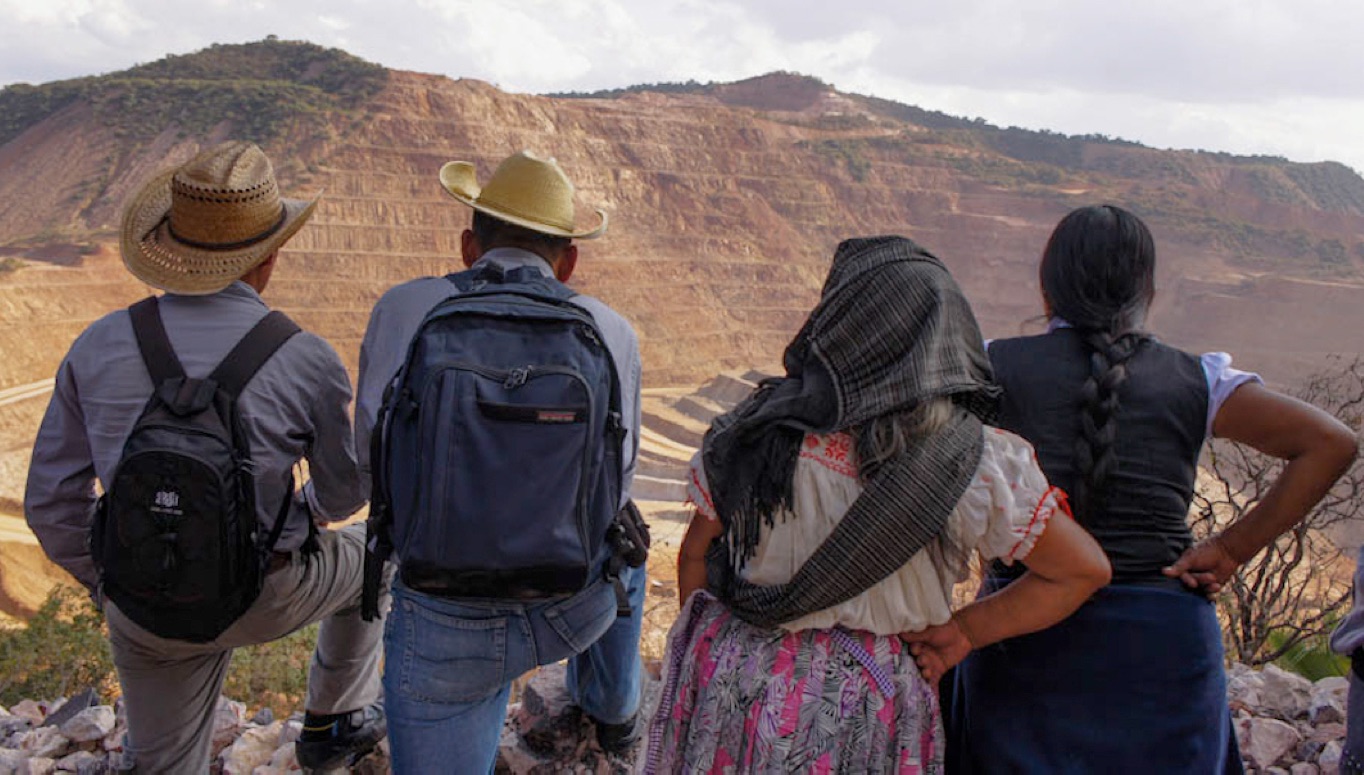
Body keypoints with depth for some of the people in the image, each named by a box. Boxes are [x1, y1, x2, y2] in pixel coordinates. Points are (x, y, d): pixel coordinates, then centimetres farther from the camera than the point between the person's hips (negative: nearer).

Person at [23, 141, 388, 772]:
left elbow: (51, 502, -1)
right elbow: (345, 493, -2)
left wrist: (104, 585, 17)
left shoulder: (99, 346, -8)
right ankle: (333, 724, 42)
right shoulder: (307, 360, -18)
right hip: (264, 602, -3)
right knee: (366, 555, 29)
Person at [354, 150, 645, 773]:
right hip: (579, 611, 3)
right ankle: (611, 710, 57)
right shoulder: (613, 333, -1)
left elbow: (370, 458, 7)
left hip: (446, 627, -2)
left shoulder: (402, 310, -4)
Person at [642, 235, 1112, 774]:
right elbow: (1085, 570, -5)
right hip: (865, 709, 0)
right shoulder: (979, 462, -14)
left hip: (735, 677, 1)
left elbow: (696, 555, -1)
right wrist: (965, 630, 0)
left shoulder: (756, 431, -13)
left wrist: (703, 653, 14)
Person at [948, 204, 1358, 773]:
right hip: (1165, 644, 2)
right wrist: (1232, 550, -2)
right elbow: (1331, 444, -2)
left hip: (1026, 641, -1)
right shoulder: (1196, 380, 1)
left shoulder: (996, 366, -4)